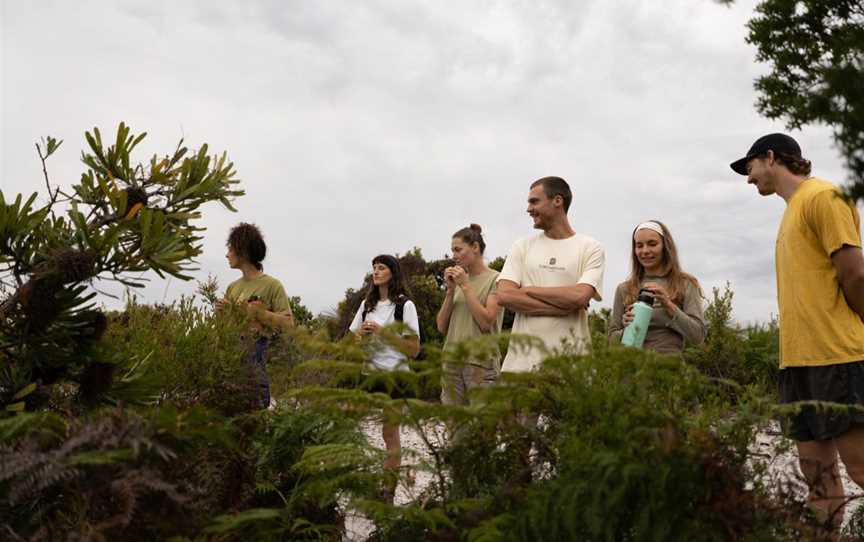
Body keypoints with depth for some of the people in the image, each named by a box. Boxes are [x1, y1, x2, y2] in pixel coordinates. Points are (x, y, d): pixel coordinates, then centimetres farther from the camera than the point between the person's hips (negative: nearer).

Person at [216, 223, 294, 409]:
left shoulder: (272, 285, -3)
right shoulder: (233, 287, 14)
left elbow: (288, 323, -9)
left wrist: (259, 312, -15)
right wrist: (222, 311, 2)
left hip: (258, 352, -5)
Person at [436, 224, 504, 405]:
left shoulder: (495, 279, -2)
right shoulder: (458, 280, 14)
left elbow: (486, 322, -14)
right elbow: (442, 327, 10)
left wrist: (465, 285, -10)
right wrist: (450, 290, -1)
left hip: (481, 362, -5)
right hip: (451, 360, 6)